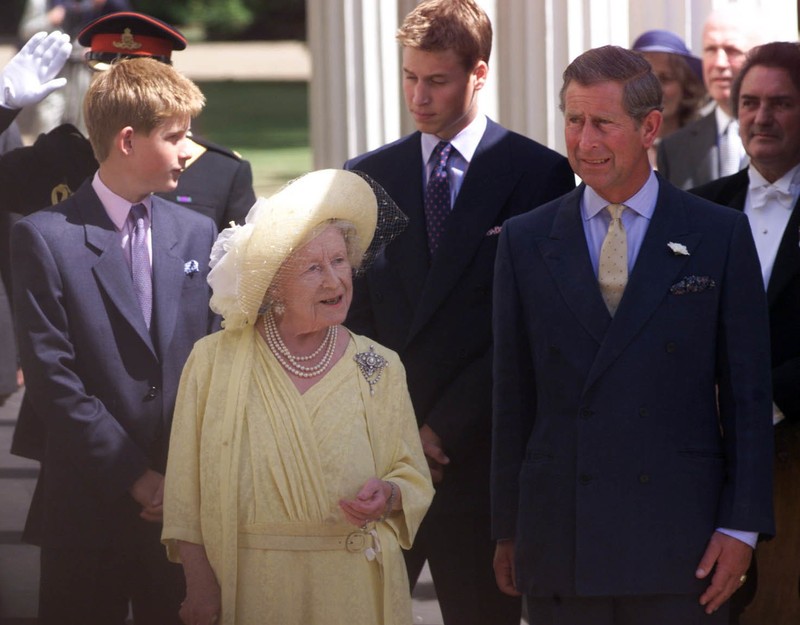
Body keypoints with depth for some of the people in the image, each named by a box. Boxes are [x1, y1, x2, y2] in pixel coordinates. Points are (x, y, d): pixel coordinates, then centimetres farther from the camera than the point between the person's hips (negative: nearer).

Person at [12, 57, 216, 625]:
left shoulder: (197, 232, 11)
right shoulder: (46, 237, -5)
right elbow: (52, 378, -10)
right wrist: (135, 476, -12)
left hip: (185, 506, 4)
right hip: (89, 508, -4)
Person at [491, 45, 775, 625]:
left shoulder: (721, 236, 2)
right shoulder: (526, 240, 7)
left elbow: (747, 392, 2)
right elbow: (513, 397, 9)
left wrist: (741, 526, -5)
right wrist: (508, 530, 7)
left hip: (680, 537, -1)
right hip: (560, 545, 2)